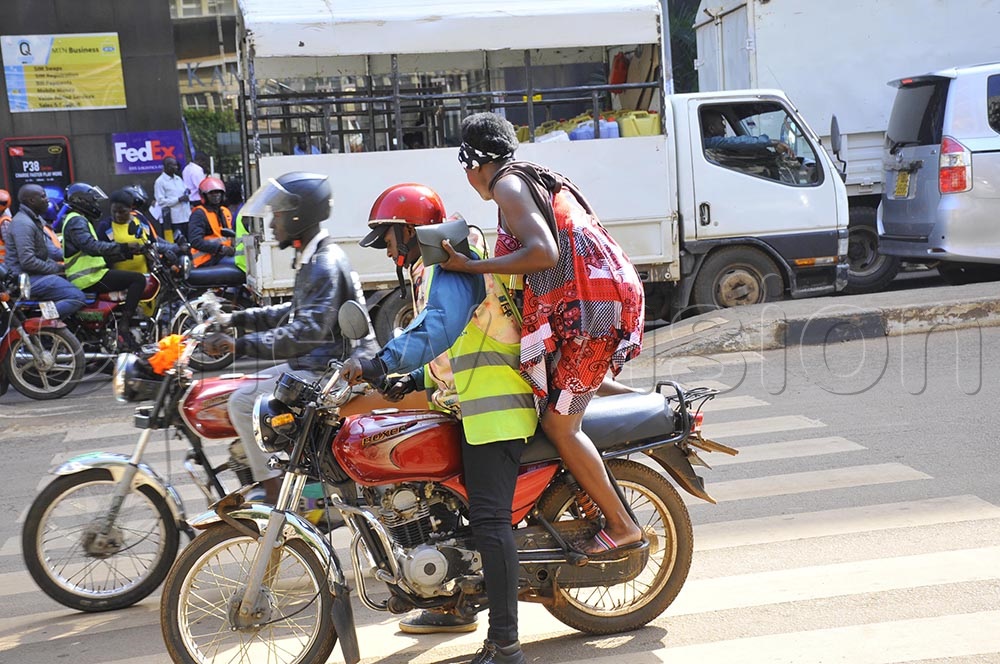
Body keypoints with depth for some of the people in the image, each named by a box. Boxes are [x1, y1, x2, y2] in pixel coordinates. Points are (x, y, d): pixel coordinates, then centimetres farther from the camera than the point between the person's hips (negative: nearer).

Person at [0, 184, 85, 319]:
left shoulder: (35, 219, 16)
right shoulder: (23, 223, -18)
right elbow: (27, 261, -25)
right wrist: (56, 268, -14)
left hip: (37, 273, 11)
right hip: (27, 278, -11)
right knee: (77, 297, -22)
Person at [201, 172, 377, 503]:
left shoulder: (326, 265, -19)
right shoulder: (312, 259, 13)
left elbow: (306, 332, -29)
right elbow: (297, 312, 23)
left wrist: (241, 345, -32)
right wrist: (236, 319, 16)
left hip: (329, 371, -11)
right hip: (313, 363, 11)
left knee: (243, 402, -15)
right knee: (247, 394, 19)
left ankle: (277, 494, -11)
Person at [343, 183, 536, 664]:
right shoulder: (432, 271, 24)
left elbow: (438, 328, -29)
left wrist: (379, 364, -35)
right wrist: (412, 380, 11)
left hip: (492, 406, -11)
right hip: (471, 405, 11)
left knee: (489, 519, -15)